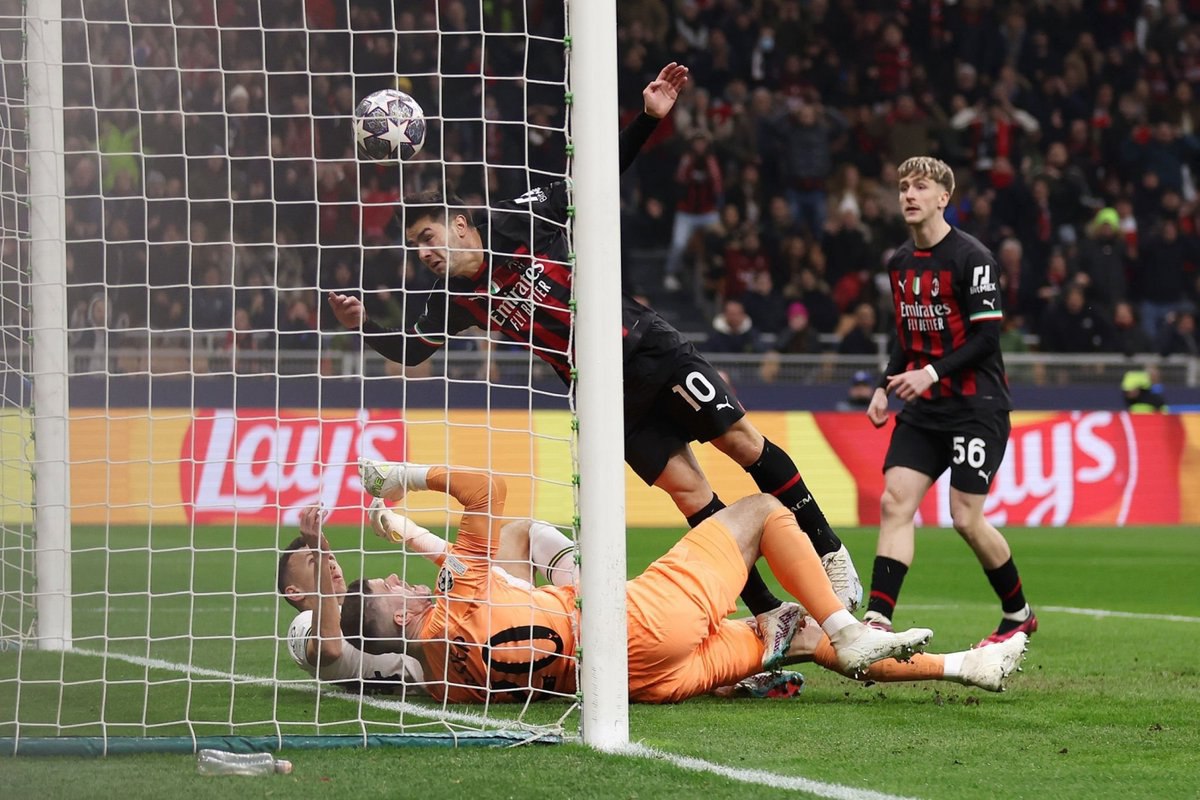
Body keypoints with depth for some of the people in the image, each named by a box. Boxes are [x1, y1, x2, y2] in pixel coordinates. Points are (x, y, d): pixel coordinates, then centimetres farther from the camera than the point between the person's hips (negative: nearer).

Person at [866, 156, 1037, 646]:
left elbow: (986, 337, -16)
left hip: (977, 407, -7)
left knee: (966, 518, -7)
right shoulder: (899, 264, 11)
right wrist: (885, 388, 8)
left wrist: (931, 373, -23)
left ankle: (1018, 613, 14)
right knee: (895, 502, -9)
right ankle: (877, 621, -14)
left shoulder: (972, 258, -12)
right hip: (924, 409, 7)